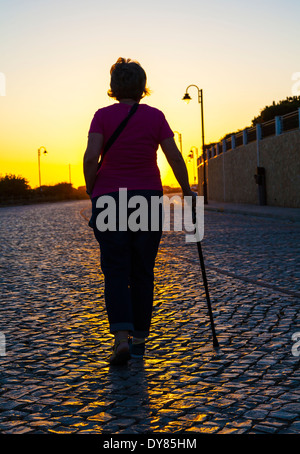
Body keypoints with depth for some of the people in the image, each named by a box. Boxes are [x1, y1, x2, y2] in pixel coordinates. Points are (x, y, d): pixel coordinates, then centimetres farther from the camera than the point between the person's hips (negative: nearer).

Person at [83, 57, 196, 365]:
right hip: (148, 198, 1)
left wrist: (92, 190, 2)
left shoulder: (103, 116, -3)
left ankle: (121, 337, -15)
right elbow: (175, 158, -2)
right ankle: (139, 339, 18)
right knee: (143, 272, 11)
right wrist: (187, 191, 11)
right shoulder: (155, 116, 1)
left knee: (115, 272, 2)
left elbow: (91, 158, -13)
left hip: (109, 199, -1)